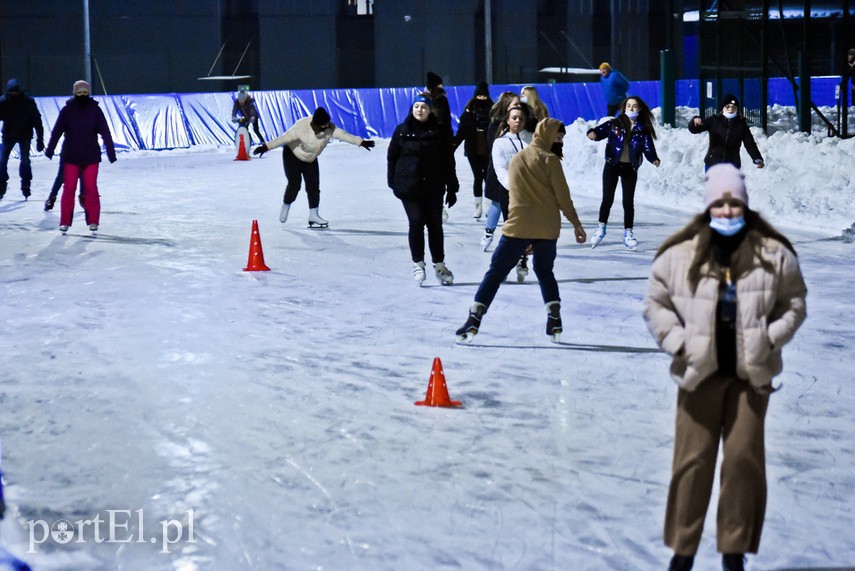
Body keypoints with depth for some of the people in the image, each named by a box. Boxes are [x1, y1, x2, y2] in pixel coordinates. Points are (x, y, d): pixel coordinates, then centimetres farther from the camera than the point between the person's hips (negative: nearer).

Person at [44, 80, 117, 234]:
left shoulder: (95, 110, 0)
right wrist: (50, 150, 0)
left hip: (91, 156, 0)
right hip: (70, 156, 0)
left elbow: (105, 132, -1)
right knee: (69, 188, -1)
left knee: (91, 188, -2)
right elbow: (57, 131, 1)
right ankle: (65, 221, 5)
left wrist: (111, 152, -3)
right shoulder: (67, 110, 0)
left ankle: (93, 221, 5)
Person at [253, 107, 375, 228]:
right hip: (293, 156, -5)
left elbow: (343, 135, -19)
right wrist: (266, 147, -40)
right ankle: (286, 206, 14)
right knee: (294, 184, -13)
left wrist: (361, 142, -24)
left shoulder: (329, 128, -18)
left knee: (314, 186, -3)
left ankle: (313, 216, 3)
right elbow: (284, 138, -36)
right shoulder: (302, 127, -34)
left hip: (311, 160, 5)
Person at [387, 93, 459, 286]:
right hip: (409, 187, -1)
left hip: (433, 187, 1)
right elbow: (392, 157, 6)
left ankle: (439, 264, 17)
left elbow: (448, 161, 4)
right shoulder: (402, 131, 2)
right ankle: (418, 263, 8)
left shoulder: (438, 132, 2)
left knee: (435, 224, 5)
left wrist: (452, 188, 2)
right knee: (416, 223, -5)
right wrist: (393, 183, -1)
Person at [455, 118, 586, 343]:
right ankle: (554, 320, 9)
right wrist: (576, 224, 5)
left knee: (496, 272, 3)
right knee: (545, 271, 18)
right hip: (547, 229, -2)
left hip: (517, 227, 2)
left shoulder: (517, 159, 13)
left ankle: (474, 320, -7)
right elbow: (563, 197, -5)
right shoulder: (549, 159, -3)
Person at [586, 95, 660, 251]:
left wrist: (654, 159, -23)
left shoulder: (643, 129, 2)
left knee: (628, 201, 3)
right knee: (607, 199, 1)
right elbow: (602, 130, -15)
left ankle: (628, 233, 14)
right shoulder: (615, 124, -1)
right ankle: (601, 228, 18)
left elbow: (648, 147, -3)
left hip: (630, 168, 1)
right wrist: (593, 133, -38)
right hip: (612, 166, -1)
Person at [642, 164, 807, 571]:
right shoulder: (679, 255, -5)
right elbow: (655, 304, 5)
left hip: (751, 373, 1)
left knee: (744, 458, 3)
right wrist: (679, 343, -6)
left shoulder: (773, 254, -3)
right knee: (692, 460, 3)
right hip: (699, 373, -1)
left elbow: (794, 304, 8)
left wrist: (769, 339, -6)